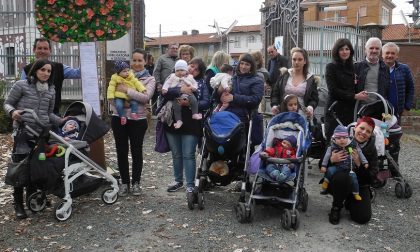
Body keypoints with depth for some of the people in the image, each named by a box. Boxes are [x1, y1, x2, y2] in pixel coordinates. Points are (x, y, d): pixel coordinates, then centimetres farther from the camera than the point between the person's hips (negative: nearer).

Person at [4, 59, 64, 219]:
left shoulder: (51, 90, 11)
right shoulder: (21, 85, -2)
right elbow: (7, 103, 2)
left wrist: (63, 122, 8)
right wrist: (12, 111, -18)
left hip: (42, 134, 4)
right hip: (23, 133, -4)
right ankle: (18, 204, 11)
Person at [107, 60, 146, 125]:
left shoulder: (131, 77, 4)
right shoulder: (115, 78, -4)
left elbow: (137, 83, 5)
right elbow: (111, 86, -5)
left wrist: (142, 89, -8)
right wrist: (110, 96, -13)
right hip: (120, 96, -3)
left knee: (135, 103, -18)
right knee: (119, 105, -24)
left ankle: (133, 113, -1)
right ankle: (122, 116, -8)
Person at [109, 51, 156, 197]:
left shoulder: (149, 79, 2)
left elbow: (146, 97, -16)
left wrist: (127, 90, -20)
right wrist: (114, 107, -3)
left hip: (138, 120, -2)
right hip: (119, 118, 3)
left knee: (136, 152, 7)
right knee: (121, 151, 9)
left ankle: (136, 182, 21)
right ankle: (124, 182, 23)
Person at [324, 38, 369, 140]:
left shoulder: (352, 67, 15)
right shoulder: (331, 67, -1)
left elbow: (354, 89, 20)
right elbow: (333, 90, -9)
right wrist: (355, 96, -10)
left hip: (350, 111, 5)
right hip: (335, 111, -5)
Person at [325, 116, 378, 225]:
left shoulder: (371, 150, -4)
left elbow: (372, 176, -10)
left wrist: (359, 164, -25)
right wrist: (331, 160, -31)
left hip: (359, 185, 2)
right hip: (338, 182, -2)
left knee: (363, 217, -16)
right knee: (342, 177, -38)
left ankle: (349, 201, 20)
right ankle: (336, 207, -9)